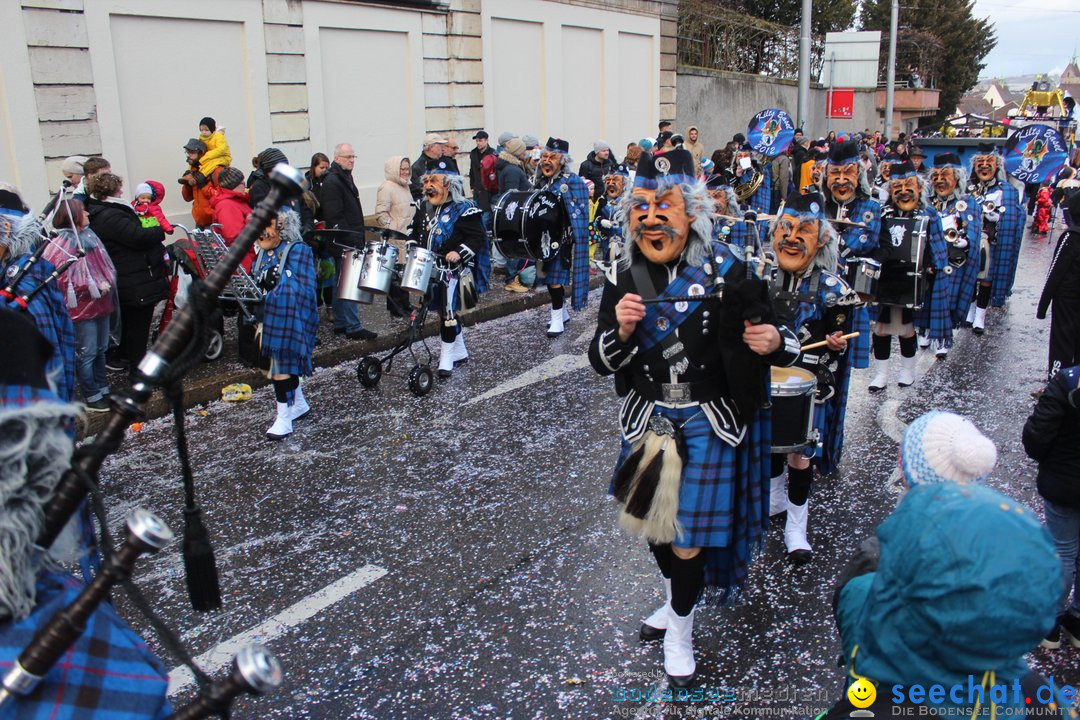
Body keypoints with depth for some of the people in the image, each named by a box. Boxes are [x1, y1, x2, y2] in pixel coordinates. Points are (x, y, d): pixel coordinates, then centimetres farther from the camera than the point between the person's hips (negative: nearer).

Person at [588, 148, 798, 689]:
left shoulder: (723, 270, -15)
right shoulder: (623, 276, -5)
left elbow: (768, 334, -8)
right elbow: (600, 361, -3)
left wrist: (774, 341, -31)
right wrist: (620, 329, -24)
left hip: (708, 422, -3)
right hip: (649, 419, 4)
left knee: (689, 535, 2)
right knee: (652, 521, 19)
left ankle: (680, 630, 30)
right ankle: (676, 601, 49)